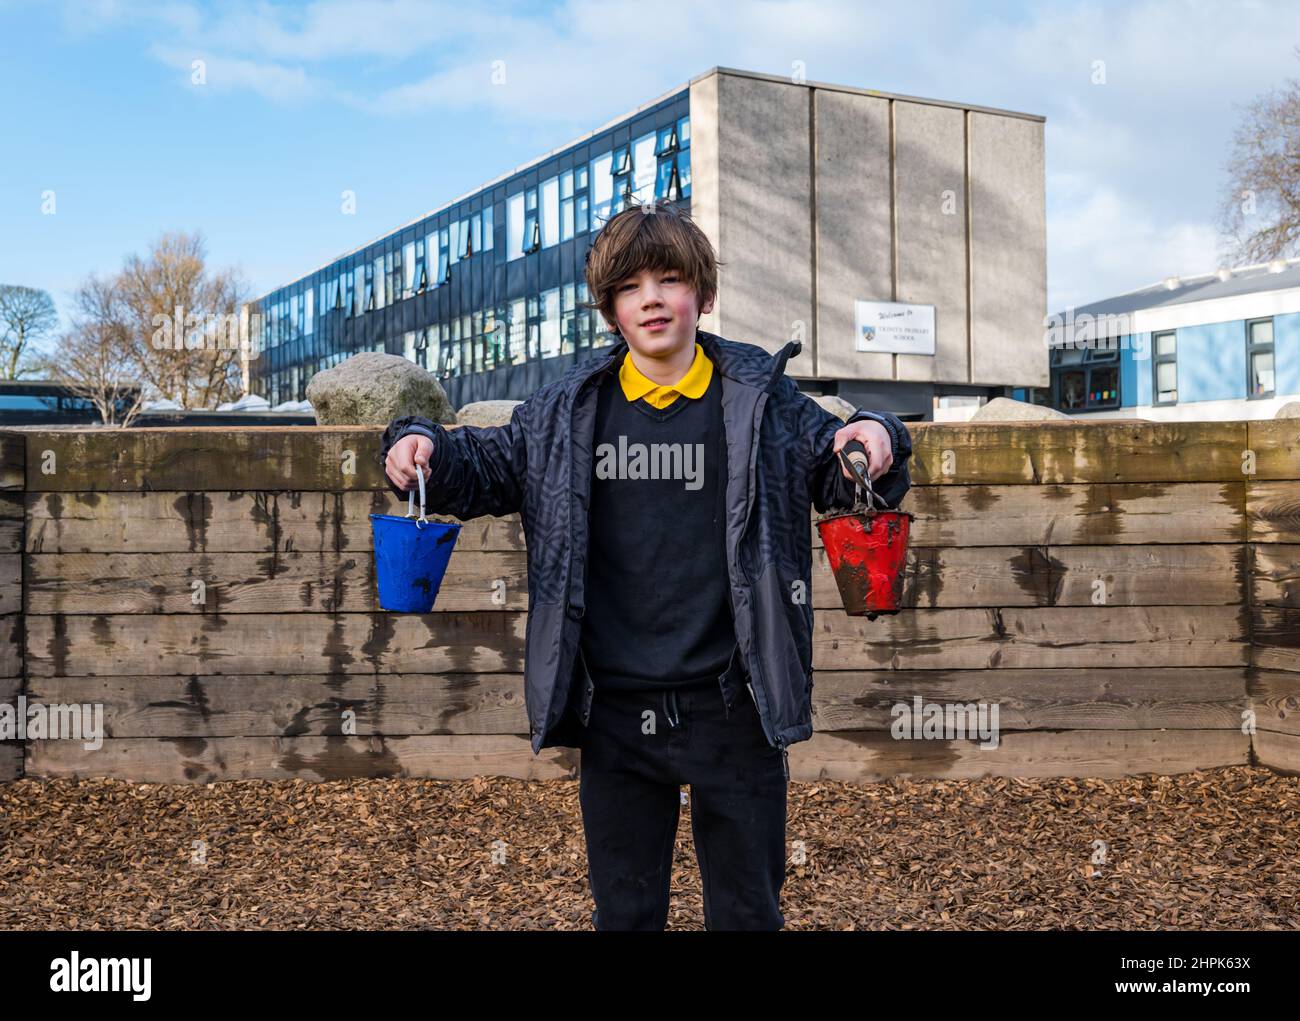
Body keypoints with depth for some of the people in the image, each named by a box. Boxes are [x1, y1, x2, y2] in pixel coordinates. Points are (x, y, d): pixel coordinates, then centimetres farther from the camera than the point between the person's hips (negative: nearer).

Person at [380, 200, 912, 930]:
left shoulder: (762, 400, -1)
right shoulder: (565, 412, 3)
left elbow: (837, 473, 5)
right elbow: (488, 467, 13)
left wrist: (876, 440, -18)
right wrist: (424, 448, -7)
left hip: (731, 707, -1)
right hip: (616, 710, 2)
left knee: (747, 909, 14)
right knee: (624, 909, 18)